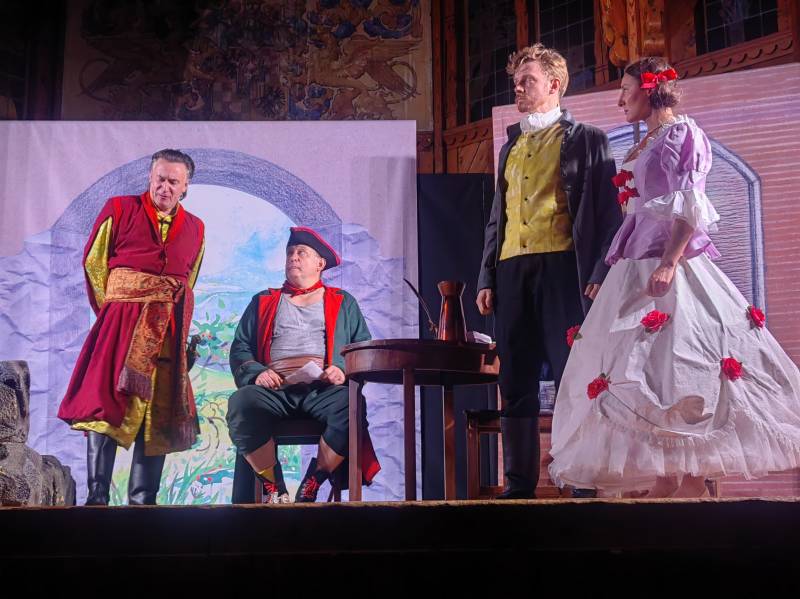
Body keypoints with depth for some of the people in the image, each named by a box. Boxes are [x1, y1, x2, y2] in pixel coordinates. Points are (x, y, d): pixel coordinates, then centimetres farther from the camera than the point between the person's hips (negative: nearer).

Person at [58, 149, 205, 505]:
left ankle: (142, 500, 6)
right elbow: (93, 262, 5)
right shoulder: (120, 209, 6)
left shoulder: (195, 229, 15)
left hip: (170, 328, 4)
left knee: (157, 412, 2)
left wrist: (170, 314, 11)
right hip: (122, 317, -3)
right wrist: (108, 308, 0)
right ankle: (96, 497, -9)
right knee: (106, 401, -10)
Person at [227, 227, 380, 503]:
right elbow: (240, 348, 18)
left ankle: (310, 488, -21)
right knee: (241, 403, -34)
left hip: (322, 388, -1)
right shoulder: (263, 302, 28)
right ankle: (274, 488, -20)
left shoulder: (343, 303, 25)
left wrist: (344, 370, -6)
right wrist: (256, 373, -4)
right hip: (274, 388, 1)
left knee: (350, 406, -36)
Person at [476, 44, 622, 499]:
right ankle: (519, 486, 9)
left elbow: (608, 211, 0)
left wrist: (601, 273, -12)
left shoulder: (585, 139, 7)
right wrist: (487, 278, 14)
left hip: (561, 266, -6)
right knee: (516, 386, 4)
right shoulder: (511, 146, 24)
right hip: (512, 271, 6)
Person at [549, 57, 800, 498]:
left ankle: (692, 482, -9)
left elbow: (690, 207, -13)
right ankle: (663, 482, 5)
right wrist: (615, 266, 17)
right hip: (636, 269, 8)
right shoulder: (644, 145, 21)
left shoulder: (683, 134, -3)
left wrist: (669, 262, -23)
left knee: (678, 376, -12)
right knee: (647, 376, 4)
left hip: (670, 266, -8)